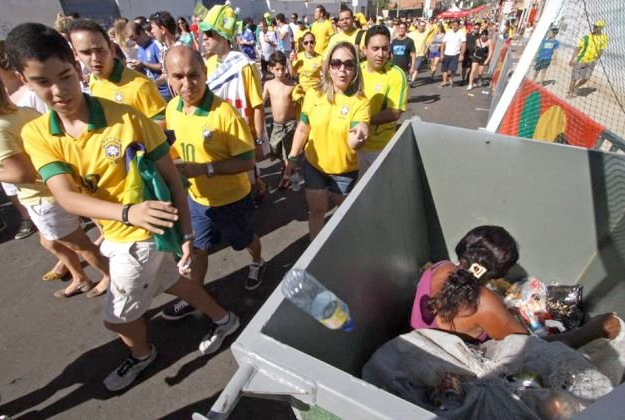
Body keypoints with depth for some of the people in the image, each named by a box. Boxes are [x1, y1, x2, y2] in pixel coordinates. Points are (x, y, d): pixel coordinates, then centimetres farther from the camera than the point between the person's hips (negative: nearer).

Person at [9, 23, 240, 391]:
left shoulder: (127, 118, -22)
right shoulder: (36, 135, -7)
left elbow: (172, 178, -16)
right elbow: (67, 197, -21)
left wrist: (187, 234, -20)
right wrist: (127, 212, -39)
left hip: (144, 235, -6)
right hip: (116, 231, 6)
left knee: (117, 316, 14)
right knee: (170, 282, 25)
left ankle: (142, 354, 50)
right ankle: (224, 319, 51)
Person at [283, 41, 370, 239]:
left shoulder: (360, 102, -17)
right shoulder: (313, 95, -10)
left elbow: (353, 143, -28)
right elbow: (302, 129, 1)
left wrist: (359, 137, -50)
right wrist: (292, 158, 3)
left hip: (345, 169, -1)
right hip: (314, 165, 2)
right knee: (316, 210, 14)